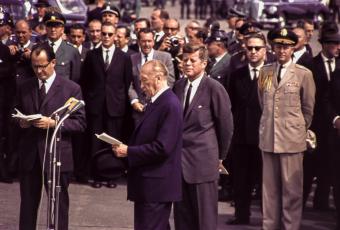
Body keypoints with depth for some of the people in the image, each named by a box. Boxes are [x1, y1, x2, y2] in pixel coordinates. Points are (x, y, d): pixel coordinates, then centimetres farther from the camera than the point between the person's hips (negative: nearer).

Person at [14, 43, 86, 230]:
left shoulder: (71, 88, -3)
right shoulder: (24, 87, 9)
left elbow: (80, 123, -5)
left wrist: (53, 123, -18)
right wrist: (20, 122, -5)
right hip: (29, 154, 3)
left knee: (59, 204, 4)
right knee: (28, 203, 9)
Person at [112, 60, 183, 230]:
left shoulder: (170, 105, -18)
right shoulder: (156, 102, 13)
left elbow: (162, 148, -24)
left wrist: (128, 152, -17)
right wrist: (126, 148, 4)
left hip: (156, 185, -10)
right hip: (148, 184, 10)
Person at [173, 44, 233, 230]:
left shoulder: (214, 89, -10)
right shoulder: (178, 86, 8)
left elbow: (226, 125, -4)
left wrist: (220, 156, 3)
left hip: (203, 160, -6)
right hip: (180, 159, 6)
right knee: (182, 215, 11)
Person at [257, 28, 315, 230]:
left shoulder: (304, 74, -3)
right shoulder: (265, 71, 8)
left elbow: (308, 108, 6)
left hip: (292, 138, -3)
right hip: (268, 137, 4)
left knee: (291, 187, -1)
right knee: (270, 186, 8)